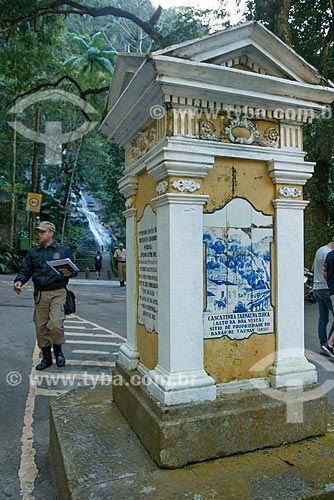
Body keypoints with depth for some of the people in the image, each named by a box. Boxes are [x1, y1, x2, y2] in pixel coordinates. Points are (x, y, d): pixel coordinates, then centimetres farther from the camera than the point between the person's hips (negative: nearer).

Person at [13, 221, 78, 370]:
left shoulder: (64, 250, 4)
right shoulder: (33, 252, 13)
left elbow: (74, 270, 4)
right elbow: (26, 269, 8)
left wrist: (68, 273, -19)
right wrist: (19, 280, -12)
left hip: (57, 293, -4)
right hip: (40, 294, 4)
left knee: (55, 324, -16)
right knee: (40, 326, 8)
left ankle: (58, 350, 13)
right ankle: (46, 357, 25)